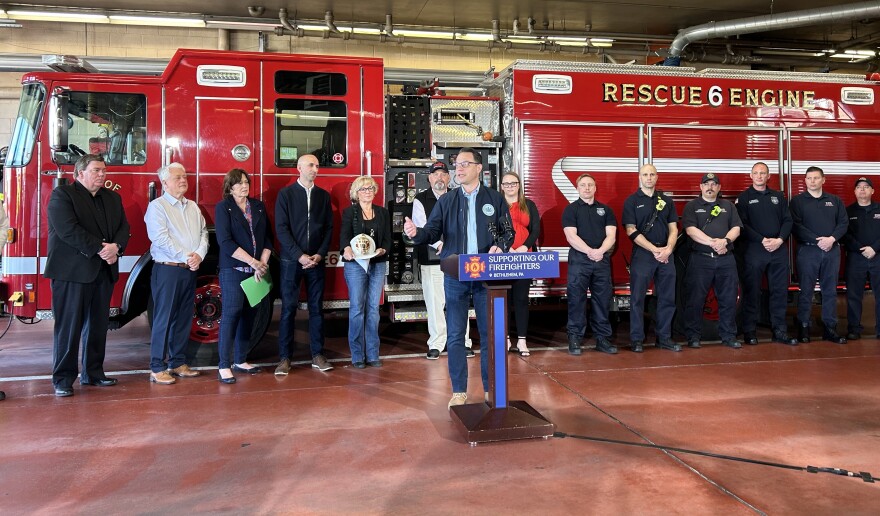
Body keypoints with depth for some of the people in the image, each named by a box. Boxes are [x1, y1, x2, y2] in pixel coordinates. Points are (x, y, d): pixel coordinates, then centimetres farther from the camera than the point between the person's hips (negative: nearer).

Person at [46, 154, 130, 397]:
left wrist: (116, 246, -12)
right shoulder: (62, 195, -4)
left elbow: (123, 227, 8)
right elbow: (68, 230, -16)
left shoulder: (112, 198, 16)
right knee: (68, 327, -2)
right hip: (72, 272, -6)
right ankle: (62, 379, 5)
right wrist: (100, 249, -18)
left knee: (98, 325, 12)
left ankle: (93, 372, 22)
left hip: (103, 272, 7)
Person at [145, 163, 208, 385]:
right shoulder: (157, 206, -4)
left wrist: (199, 255, -9)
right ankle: (157, 368, 2)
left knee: (184, 318, 10)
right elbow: (160, 238, -15)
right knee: (164, 319, -4)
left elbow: (203, 232, 9)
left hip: (190, 270, 7)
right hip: (167, 269, -6)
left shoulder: (193, 207, 16)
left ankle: (178, 362, 20)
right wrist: (185, 256, -17)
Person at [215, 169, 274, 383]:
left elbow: (267, 237, 9)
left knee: (248, 315, 7)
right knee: (231, 314, -9)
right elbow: (225, 242, -12)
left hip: (256, 271, 5)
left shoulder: (258, 206, 13)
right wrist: (253, 262, -16)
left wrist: (262, 264, -5)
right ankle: (223, 366, -6)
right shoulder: (223, 208, -1)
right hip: (233, 270, -5)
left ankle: (240, 361, 16)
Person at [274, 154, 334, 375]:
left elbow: (328, 227, 8)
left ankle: (317, 355, 12)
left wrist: (320, 254, -5)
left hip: (316, 260, 3)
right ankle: (285, 358, 5)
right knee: (288, 308, -1)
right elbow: (281, 228, -6)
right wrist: (300, 256, -13)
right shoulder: (286, 194, 0)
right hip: (291, 261, -3)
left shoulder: (323, 195, 10)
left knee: (316, 307, 5)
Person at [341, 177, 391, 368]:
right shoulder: (349, 212, 3)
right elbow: (344, 234, -10)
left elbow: (387, 237, 9)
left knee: (373, 309, 5)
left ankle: (373, 354, 10)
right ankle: (357, 355, 4)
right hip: (355, 264, -3)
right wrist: (346, 248, -31)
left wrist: (383, 249, -13)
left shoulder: (383, 213, 13)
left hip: (378, 264, 3)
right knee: (357, 308, -3)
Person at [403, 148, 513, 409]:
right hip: (455, 276, 1)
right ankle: (459, 391, 13)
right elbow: (432, 233, 1)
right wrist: (416, 233, -20)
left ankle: (491, 388, 18)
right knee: (455, 335, 3)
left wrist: (500, 246, -14)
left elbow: (508, 232, 6)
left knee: (489, 333, 5)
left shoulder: (495, 199, 6)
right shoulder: (446, 201, 8)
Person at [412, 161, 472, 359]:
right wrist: (439, 244, -21)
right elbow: (421, 228, -7)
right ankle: (436, 344, 11)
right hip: (431, 259, -2)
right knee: (434, 302, 2)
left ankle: (463, 343, 11)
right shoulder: (421, 200, 3)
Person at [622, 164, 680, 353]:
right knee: (637, 298, -2)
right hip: (642, 254, -4)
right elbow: (631, 231, -8)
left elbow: (673, 228, 9)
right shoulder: (632, 201, 0)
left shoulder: (666, 200, 12)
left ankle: (664, 338, 17)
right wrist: (655, 250, -15)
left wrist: (668, 249, -10)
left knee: (667, 298, 7)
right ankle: (636, 339, 6)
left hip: (665, 255, 4)